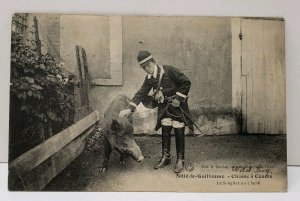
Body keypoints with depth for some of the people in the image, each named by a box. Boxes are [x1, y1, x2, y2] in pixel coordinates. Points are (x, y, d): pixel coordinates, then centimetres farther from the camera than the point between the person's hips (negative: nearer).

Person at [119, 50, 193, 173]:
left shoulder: (169, 71, -18)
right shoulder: (149, 78, 1)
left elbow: (186, 83, -16)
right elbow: (141, 93, 1)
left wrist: (178, 98, -18)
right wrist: (130, 108, -8)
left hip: (178, 105, -5)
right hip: (164, 107, 5)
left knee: (179, 133, -1)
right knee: (165, 131, 6)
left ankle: (180, 160, 9)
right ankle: (165, 157, 20)